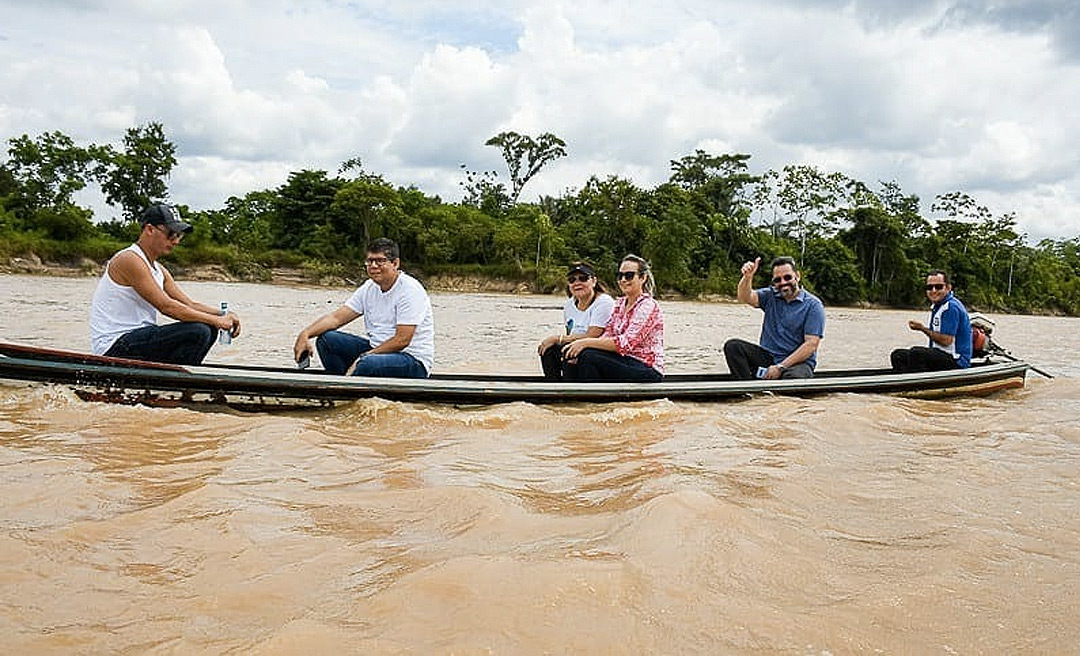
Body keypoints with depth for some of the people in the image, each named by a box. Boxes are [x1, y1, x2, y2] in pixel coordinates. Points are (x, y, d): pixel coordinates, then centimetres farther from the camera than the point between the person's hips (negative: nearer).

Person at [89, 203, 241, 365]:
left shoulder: (160, 271, 16)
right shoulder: (129, 260, -14)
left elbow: (190, 305, 12)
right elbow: (166, 306, -21)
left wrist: (223, 316, -6)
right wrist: (216, 320, -19)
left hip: (135, 337, 10)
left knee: (209, 329, 7)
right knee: (197, 332, -23)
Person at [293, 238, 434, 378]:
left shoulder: (410, 289, -16)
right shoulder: (369, 287, 7)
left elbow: (402, 340, -21)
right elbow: (336, 317, 6)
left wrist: (363, 358, -21)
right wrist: (305, 335, -10)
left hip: (414, 362, -8)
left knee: (366, 364, -38)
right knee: (326, 338, -1)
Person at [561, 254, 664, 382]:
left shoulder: (648, 306, -12)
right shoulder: (619, 303, 13)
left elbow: (626, 343, -22)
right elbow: (607, 335, 5)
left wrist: (586, 342, -22)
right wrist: (579, 344, -14)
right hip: (624, 362, 8)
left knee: (588, 357, -26)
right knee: (572, 356, -11)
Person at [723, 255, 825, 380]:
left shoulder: (813, 305, -4)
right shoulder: (770, 296, 10)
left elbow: (811, 344, -12)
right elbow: (746, 298, -10)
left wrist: (780, 367, -18)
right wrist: (747, 277, -32)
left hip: (799, 361, -5)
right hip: (768, 357, 5)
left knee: (795, 376, -40)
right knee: (733, 346, -18)